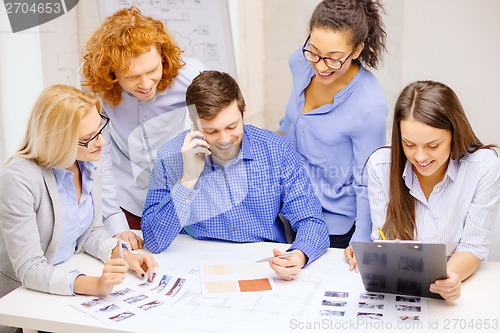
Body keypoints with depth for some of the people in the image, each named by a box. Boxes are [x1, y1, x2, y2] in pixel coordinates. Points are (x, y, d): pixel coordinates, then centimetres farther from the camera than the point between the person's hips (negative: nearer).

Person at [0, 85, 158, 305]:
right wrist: (95, 284, -37)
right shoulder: (18, 179, -24)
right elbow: (29, 269, -25)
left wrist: (121, 254, -11)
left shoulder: (89, 162, -2)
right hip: (19, 297, -5)